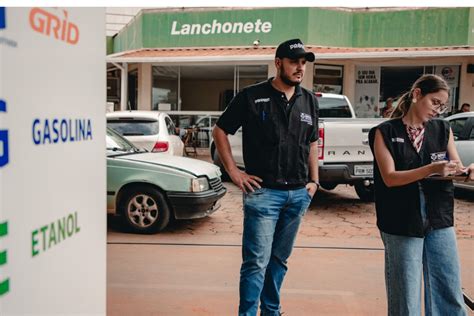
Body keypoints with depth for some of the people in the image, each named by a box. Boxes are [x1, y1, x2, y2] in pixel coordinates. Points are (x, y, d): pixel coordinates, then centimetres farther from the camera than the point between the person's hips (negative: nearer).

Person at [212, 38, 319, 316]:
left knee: (279, 259, 17)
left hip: (298, 194, 5)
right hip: (263, 191, -5)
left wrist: (314, 181, 10)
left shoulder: (309, 100, 10)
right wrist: (234, 172, -6)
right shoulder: (252, 96, -5)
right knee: (257, 261, -3)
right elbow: (220, 130, 0)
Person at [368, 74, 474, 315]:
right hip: (401, 225, -3)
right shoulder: (385, 132, -3)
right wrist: (432, 170, -24)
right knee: (405, 296, 7)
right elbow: (389, 178, -12)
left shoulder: (443, 130, 8)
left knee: (450, 294, 9)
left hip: (440, 222, 4)